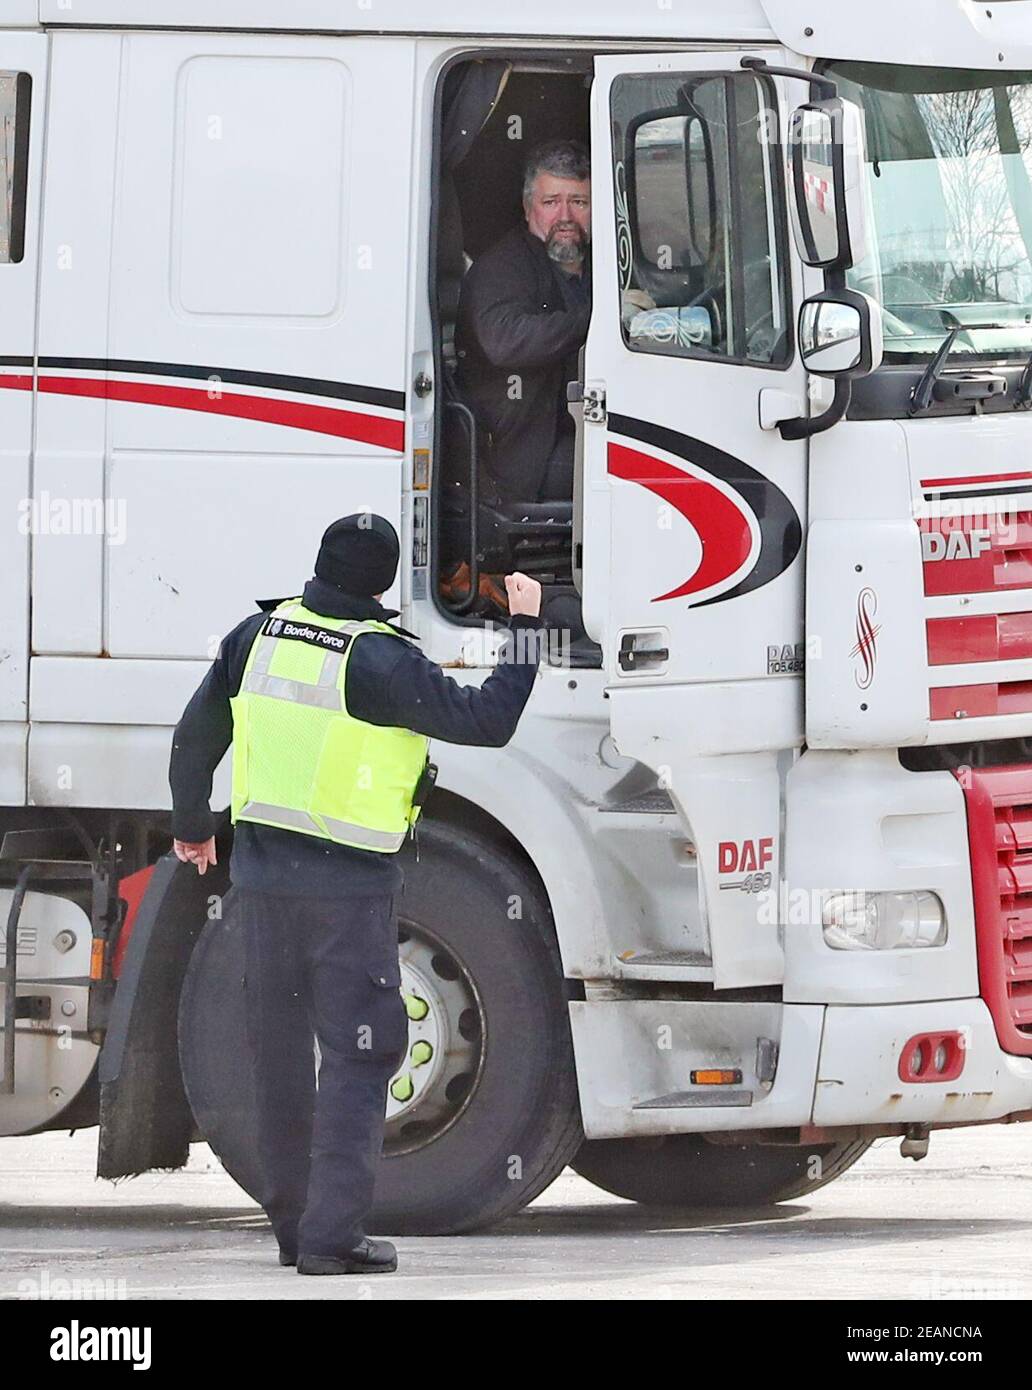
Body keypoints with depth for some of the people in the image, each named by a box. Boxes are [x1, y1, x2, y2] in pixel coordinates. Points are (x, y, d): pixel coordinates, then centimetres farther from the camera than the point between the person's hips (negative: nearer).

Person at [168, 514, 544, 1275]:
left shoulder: (261, 635, 3)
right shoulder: (379, 661, -15)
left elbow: (195, 736, 13)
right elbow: (488, 720, -14)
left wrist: (192, 826, 29)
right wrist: (526, 628, -3)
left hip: (260, 867, 6)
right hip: (348, 880, -6)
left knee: (281, 1052, 14)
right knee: (357, 1056, -3)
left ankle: (294, 1225, 21)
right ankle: (332, 1234, -10)